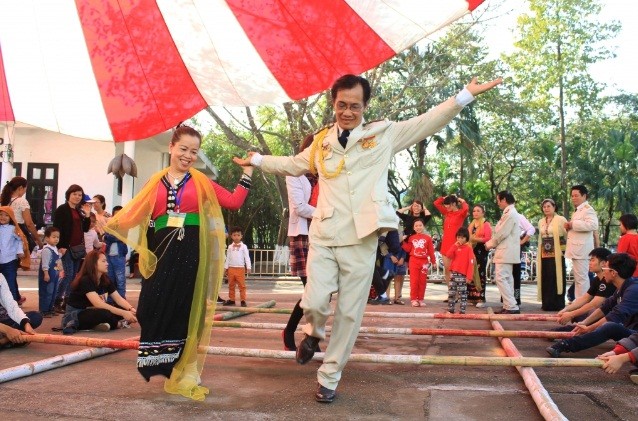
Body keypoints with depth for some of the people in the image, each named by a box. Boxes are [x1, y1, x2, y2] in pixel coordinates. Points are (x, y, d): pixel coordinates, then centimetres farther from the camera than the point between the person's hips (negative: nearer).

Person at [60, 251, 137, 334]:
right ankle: (118, 324, -11)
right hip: (75, 315, -8)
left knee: (122, 308, -10)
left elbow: (118, 298, -2)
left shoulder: (105, 280, 0)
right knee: (105, 313, -37)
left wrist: (131, 309, -22)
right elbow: (98, 304, -34)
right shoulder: (85, 280, -23)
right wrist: (123, 313, -40)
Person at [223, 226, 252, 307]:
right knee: (231, 285, 9)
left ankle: (243, 300, 0)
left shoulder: (243, 246, 0)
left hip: (240, 268, -3)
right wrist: (225, 268, 10)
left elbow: (247, 257, -1)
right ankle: (231, 299, 17)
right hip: (231, 268, 4)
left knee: (242, 285, -3)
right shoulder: (230, 247, 9)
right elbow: (228, 258, 13)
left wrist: (248, 267, -9)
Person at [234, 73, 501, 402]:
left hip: (361, 240, -1)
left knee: (349, 313, 4)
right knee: (314, 303, -10)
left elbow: (429, 122, 0)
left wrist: (465, 94, -9)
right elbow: (292, 164, 29)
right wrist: (257, 160, 33)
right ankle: (313, 334, 27)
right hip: (323, 237, 2)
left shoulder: (384, 134, 6)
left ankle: (329, 378, 20)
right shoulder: (322, 142, 14)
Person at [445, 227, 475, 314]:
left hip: (462, 275, -5)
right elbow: (449, 256, -3)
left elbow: (471, 263, -10)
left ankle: (462, 311, 3)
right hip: (453, 273, 6)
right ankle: (450, 309, 18)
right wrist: (455, 246, -8)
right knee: (451, 293, 10)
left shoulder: (468, 248, -5)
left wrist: (469, 276, -15)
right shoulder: (455, 247, 12)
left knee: (462, 294, -1)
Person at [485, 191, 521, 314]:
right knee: (507, 278, 12)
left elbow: (501, 233, -18)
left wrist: (490, 244, -6)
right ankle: (509, 306, 16)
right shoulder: (510, 213, 16)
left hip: (505, 252, -11)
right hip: (507, 251, 11)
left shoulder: (510, 214, -16)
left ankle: (512, 306, -14)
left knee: (501, 278, -12)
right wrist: (492, 243, 9)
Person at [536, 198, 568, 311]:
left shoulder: (560, 220, -5)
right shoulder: (541, 222, 14)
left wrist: (565, 249, -11)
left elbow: (568, 234, -8)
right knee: (546, 279, 6)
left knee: (556, 278, -3)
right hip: (544, 254, 6)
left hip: (556, 254, -6)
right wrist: (539, 254, 19)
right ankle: (547, 303, 13)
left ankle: (558, 304, 3)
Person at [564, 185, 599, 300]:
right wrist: (569, 227, 13)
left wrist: (573, 224, -19)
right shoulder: (578, 211, 22)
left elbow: (593, 225, -27)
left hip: (581, 249, -10)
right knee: (578, 278, 14)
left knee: (582, 277, -8)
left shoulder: (588, 209, -9)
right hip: (577, 249, 10)